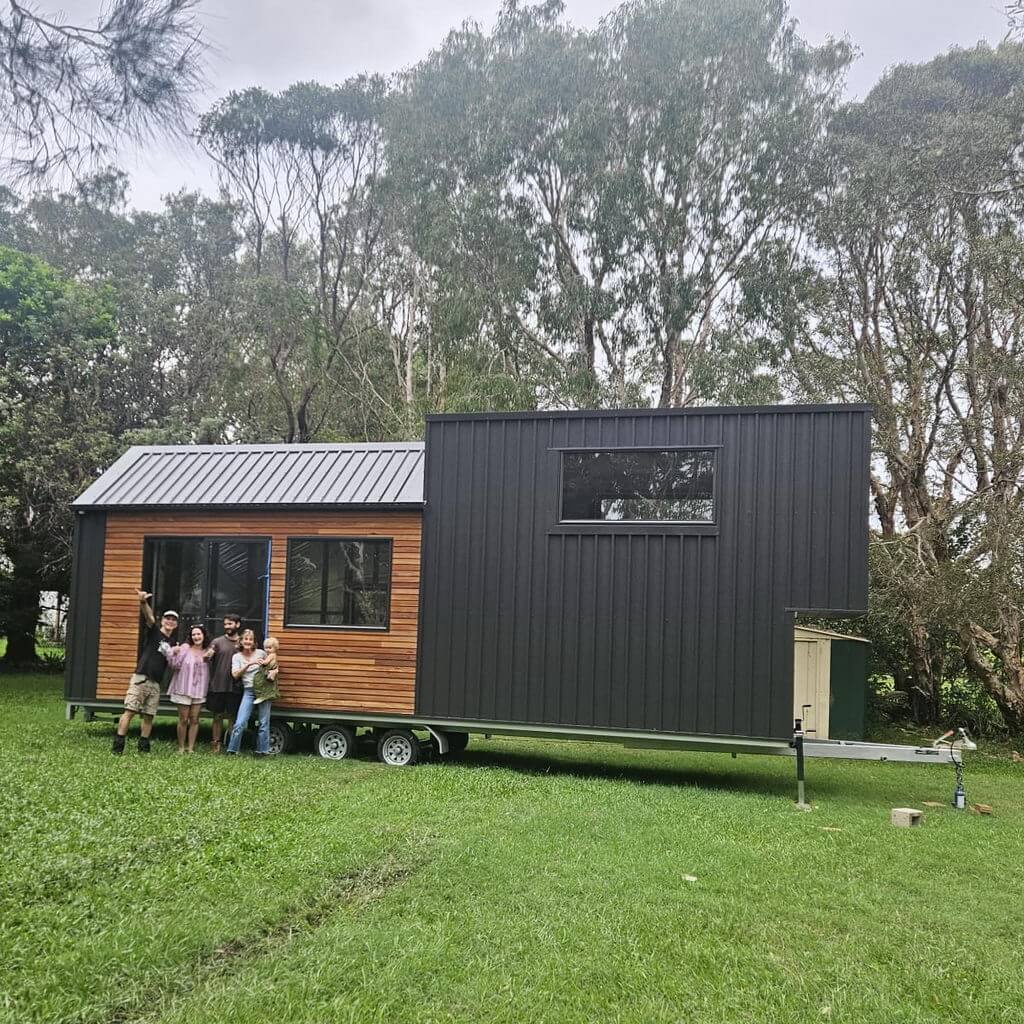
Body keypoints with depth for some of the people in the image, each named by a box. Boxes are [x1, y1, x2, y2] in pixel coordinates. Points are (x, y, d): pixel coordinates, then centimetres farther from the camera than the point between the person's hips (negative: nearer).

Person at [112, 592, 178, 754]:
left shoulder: (172, 643, 18)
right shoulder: (154, 631, 4)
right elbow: (149, 616, -17)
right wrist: (143, 602, -36)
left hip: (156, 683, 5)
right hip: (140, 678, -5)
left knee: (149, 716, 6)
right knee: (129, 711, -10)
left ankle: (143, 747, 13)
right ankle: (118, 744, -8)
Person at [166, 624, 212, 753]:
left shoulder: (208, 651, 4)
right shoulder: (185, 648, -4)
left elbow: (209, 671, 9)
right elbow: (176, 665, -6)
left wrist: (208, 659, -8)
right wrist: (173, 653, -22)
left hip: (199, 690, 2)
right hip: (183, 689, -2)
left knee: (194, 720, 4)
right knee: (183, 720, 2)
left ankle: (191, 748, 10)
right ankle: (181, 747, 12)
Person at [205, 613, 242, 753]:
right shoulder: (217, 642, 2)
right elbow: (208, 660, 1)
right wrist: (208, 656, -21)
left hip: (235, 687, 0)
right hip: (217, 686, 0)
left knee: (233, 716, 6)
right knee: (218, 715, 8)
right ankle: (215, 743, 17)